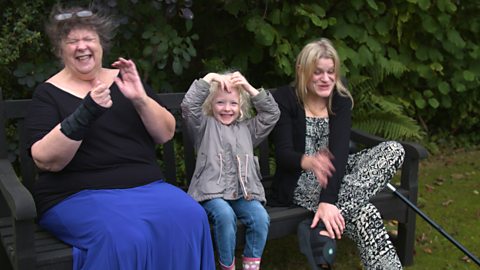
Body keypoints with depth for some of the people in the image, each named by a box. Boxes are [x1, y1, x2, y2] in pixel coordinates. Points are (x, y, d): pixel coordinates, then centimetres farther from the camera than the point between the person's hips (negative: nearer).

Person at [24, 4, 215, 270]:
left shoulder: (124, 79, 12)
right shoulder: (48, 93, 3)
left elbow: (166, 134, 5)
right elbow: (46, 160, -11)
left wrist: (139, 98, -12)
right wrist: (85, 113, -23)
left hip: (146, 187, 4)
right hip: (79, 196, -3)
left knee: (190, 217, -25)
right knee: (123, 237, -34)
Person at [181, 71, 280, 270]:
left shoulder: (247, 128, 22)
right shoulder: (205, 126, 12)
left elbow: (272, 113, 13)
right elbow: (188, 105, -4)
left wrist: (248, 87, 7)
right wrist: (209, 78, -4)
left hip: (243, 191, 3)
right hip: (213, 191, -3)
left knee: (260, 217, -25)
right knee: (225, 215, -34)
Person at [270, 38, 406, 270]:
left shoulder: (341, 100, -3)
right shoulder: (284, 99, -10)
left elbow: (339, 150, -18)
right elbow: (283, 153, -19)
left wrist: (328, 200, -35)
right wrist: (308, 162, -46)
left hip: (335, 173, 6)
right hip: (300, 181, -6)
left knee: (394, 150, -23)